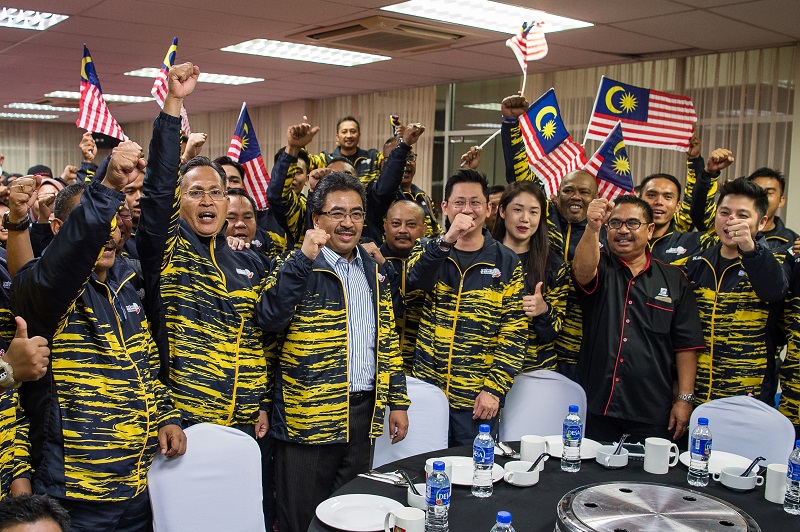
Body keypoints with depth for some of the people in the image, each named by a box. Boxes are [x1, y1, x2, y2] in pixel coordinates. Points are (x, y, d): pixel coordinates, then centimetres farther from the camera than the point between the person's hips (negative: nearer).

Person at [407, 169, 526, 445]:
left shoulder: (506, 263, 1)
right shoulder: (427, 252, 5)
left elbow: (514, 332, -3)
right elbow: (413, 281, -18)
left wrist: (494, 389, -9)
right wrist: (446, 241, -31)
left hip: (477, 397, -1)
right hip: (427, 387, 1)